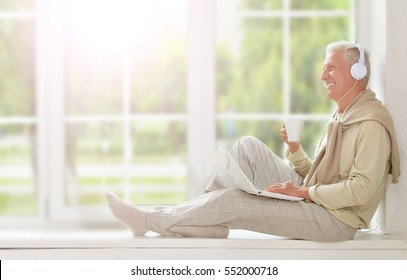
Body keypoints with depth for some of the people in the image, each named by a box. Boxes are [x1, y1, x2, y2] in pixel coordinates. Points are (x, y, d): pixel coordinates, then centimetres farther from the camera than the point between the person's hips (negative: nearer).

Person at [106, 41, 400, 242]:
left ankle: (151, 221, -6)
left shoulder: (371, 123, -14)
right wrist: (295, 150, -1)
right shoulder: (341, 117, 18)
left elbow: (362, 189, -24)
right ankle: (211, 218, -9)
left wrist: (307, 192, -22)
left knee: (231, 201, -19)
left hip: (336, 219, -9)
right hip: (311, 200, 9)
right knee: (248, 146, -2)